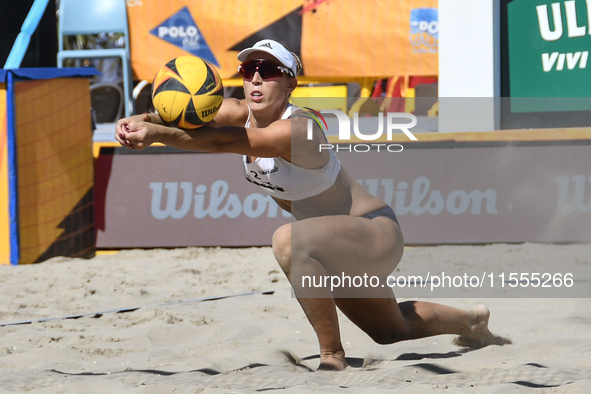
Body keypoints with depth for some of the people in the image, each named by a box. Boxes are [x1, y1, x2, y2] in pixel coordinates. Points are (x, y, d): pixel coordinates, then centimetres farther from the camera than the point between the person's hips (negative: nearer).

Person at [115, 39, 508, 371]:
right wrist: (141, 121, -46)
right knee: (392, 330, 30)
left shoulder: (297, 129, -31)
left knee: (290, 240, -37)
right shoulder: (242, 114, -9)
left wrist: (157, 133, -57)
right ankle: (471, 322, 59)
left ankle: (332, 356, -24)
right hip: (338, 244, 9)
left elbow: (226, 141, -47)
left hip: (378, 236, -9)